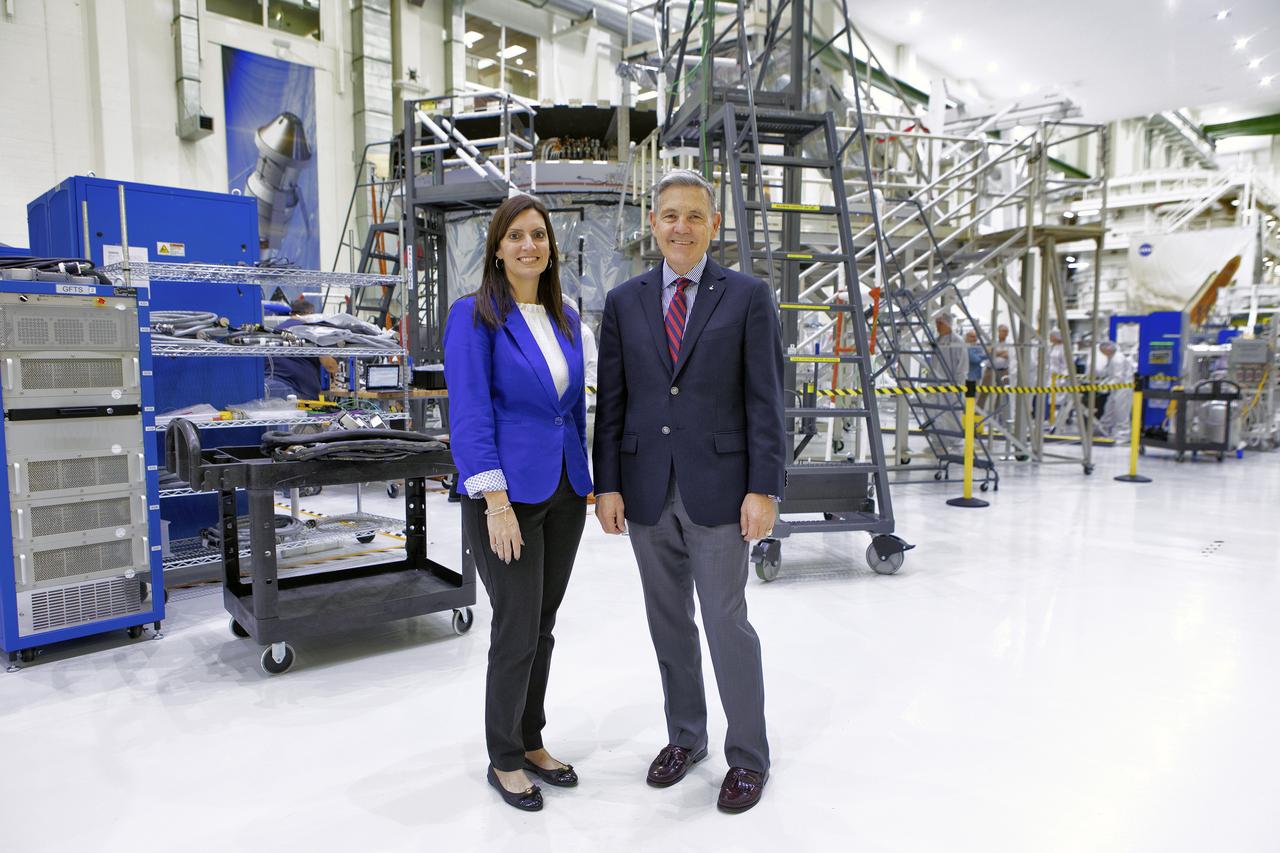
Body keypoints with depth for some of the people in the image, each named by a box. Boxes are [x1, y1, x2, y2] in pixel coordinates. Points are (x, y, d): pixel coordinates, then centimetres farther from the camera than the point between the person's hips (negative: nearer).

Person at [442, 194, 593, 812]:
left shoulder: (566, 320, 10)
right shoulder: (475, 316, -8)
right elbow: (470, 414, -14)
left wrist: (582, 484, 12)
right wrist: (497, 502, -19)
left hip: (564, 494, 6)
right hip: (508, 496, -6)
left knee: (543, 627, 15)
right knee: (517, 632, 2)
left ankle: (531, 742, 33)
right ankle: (503, 759, 24)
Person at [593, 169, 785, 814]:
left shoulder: (748, 297, 0)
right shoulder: (624, 302, 8)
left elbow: (765, 399, -4)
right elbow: (610, 401, 6)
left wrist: (764, 489, -10)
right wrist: (606, 484, 1)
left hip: (718, 489, -3)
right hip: (647, 490, 4)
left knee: (727, 623, 3)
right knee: (668, 623, 15)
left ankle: (747, 756, 23)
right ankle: (685, 736, 35)